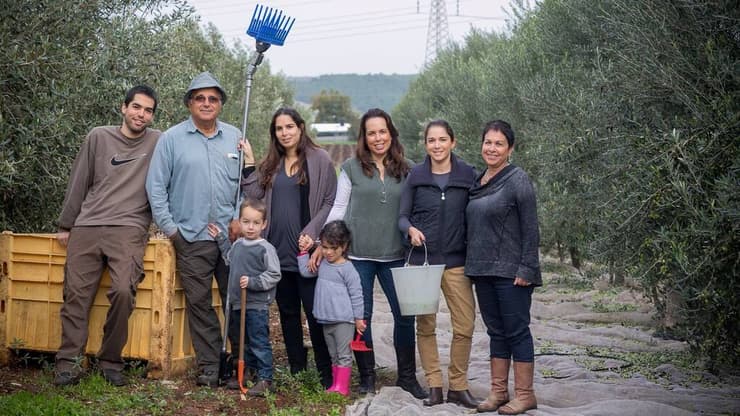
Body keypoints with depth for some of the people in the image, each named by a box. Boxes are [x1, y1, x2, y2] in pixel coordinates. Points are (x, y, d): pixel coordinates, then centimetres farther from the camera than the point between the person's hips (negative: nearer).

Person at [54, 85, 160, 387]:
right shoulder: (99, 137, 12)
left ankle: (111, 362, -6)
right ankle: (68, 364, -2)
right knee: (76, 293, -6)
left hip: (129, 229, -2)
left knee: (123, 291, -20)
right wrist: (65, 225, 15)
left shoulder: (157, 143, 6)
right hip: (87, 227, 3)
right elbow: (78, 183, 15)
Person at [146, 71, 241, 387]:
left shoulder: (234, 137, 10)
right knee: (199, 304, 2)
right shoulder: (172, 139, 2)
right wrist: (170, 228, -3)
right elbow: (156, 187, 1)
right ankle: (209, 366, 11)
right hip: (192, 239, -2)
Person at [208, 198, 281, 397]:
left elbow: (274, 275, -14)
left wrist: (253, 282, -21)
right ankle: (247, 373, 30)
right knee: (244, 342, 17)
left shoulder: (266, 248, -13)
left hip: (257, 305, -7)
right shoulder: (237, 244, 9)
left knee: (259, 342, -4)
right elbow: (230, 260, 31)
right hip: (238, 303, 7)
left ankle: (265, 379, 1)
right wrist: (221, 238, 27)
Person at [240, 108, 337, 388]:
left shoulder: (319, 159, -1)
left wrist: (312, 231, -13)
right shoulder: (271, 165, 14)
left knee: (315, 312, -4)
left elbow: (331, 202, -3)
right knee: (288, 312, 11)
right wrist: (249, 163, 3)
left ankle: (327, 374, 3)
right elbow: (253, 196, 6)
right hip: (279, 250, 5)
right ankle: (296, 371, 20)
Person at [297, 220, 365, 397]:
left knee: (344, 355, -3)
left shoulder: (347, 268, -12)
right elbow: (305, 271, 23)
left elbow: (356, 294, -10)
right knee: (334, 355, 14)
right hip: (326, 321, 7)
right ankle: (336, 385, 20)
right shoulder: (322, 264, 8)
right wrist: (304, 251, 15)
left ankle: (342, 387, -4)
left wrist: (358, 318, -9)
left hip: (344, 320, -7)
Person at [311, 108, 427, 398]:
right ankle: (367, 376, 19)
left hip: (394, 254, 1)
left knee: (404, 315, 0)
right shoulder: (352, 168, 2)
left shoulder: (405, 170, 6)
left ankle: (407, 376, 15)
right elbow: (338, 208, 4)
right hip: (358, 254, -1)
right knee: (361, 317, 5)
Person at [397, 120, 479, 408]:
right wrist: (410, 229, -17)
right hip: (422, 260, 0)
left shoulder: (467, 174, 2)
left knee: (465, 326, -3)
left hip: (456, 261, 0)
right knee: (425, 326, 5)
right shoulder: (416, 176, 2)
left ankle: (458, 387, 12)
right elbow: (402, 216, 5)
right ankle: (434, 387, 16)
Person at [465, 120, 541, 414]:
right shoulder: (478, 182, 12)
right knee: (496, 332, 13)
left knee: (516, 331, -1)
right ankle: (498, 391, 20)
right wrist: (472, 266, 13)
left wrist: (526, 269, -16)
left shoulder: (517, 180, -9)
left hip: (510, 272, -7)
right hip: (482, 270, 7)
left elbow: (530, 229, -12)